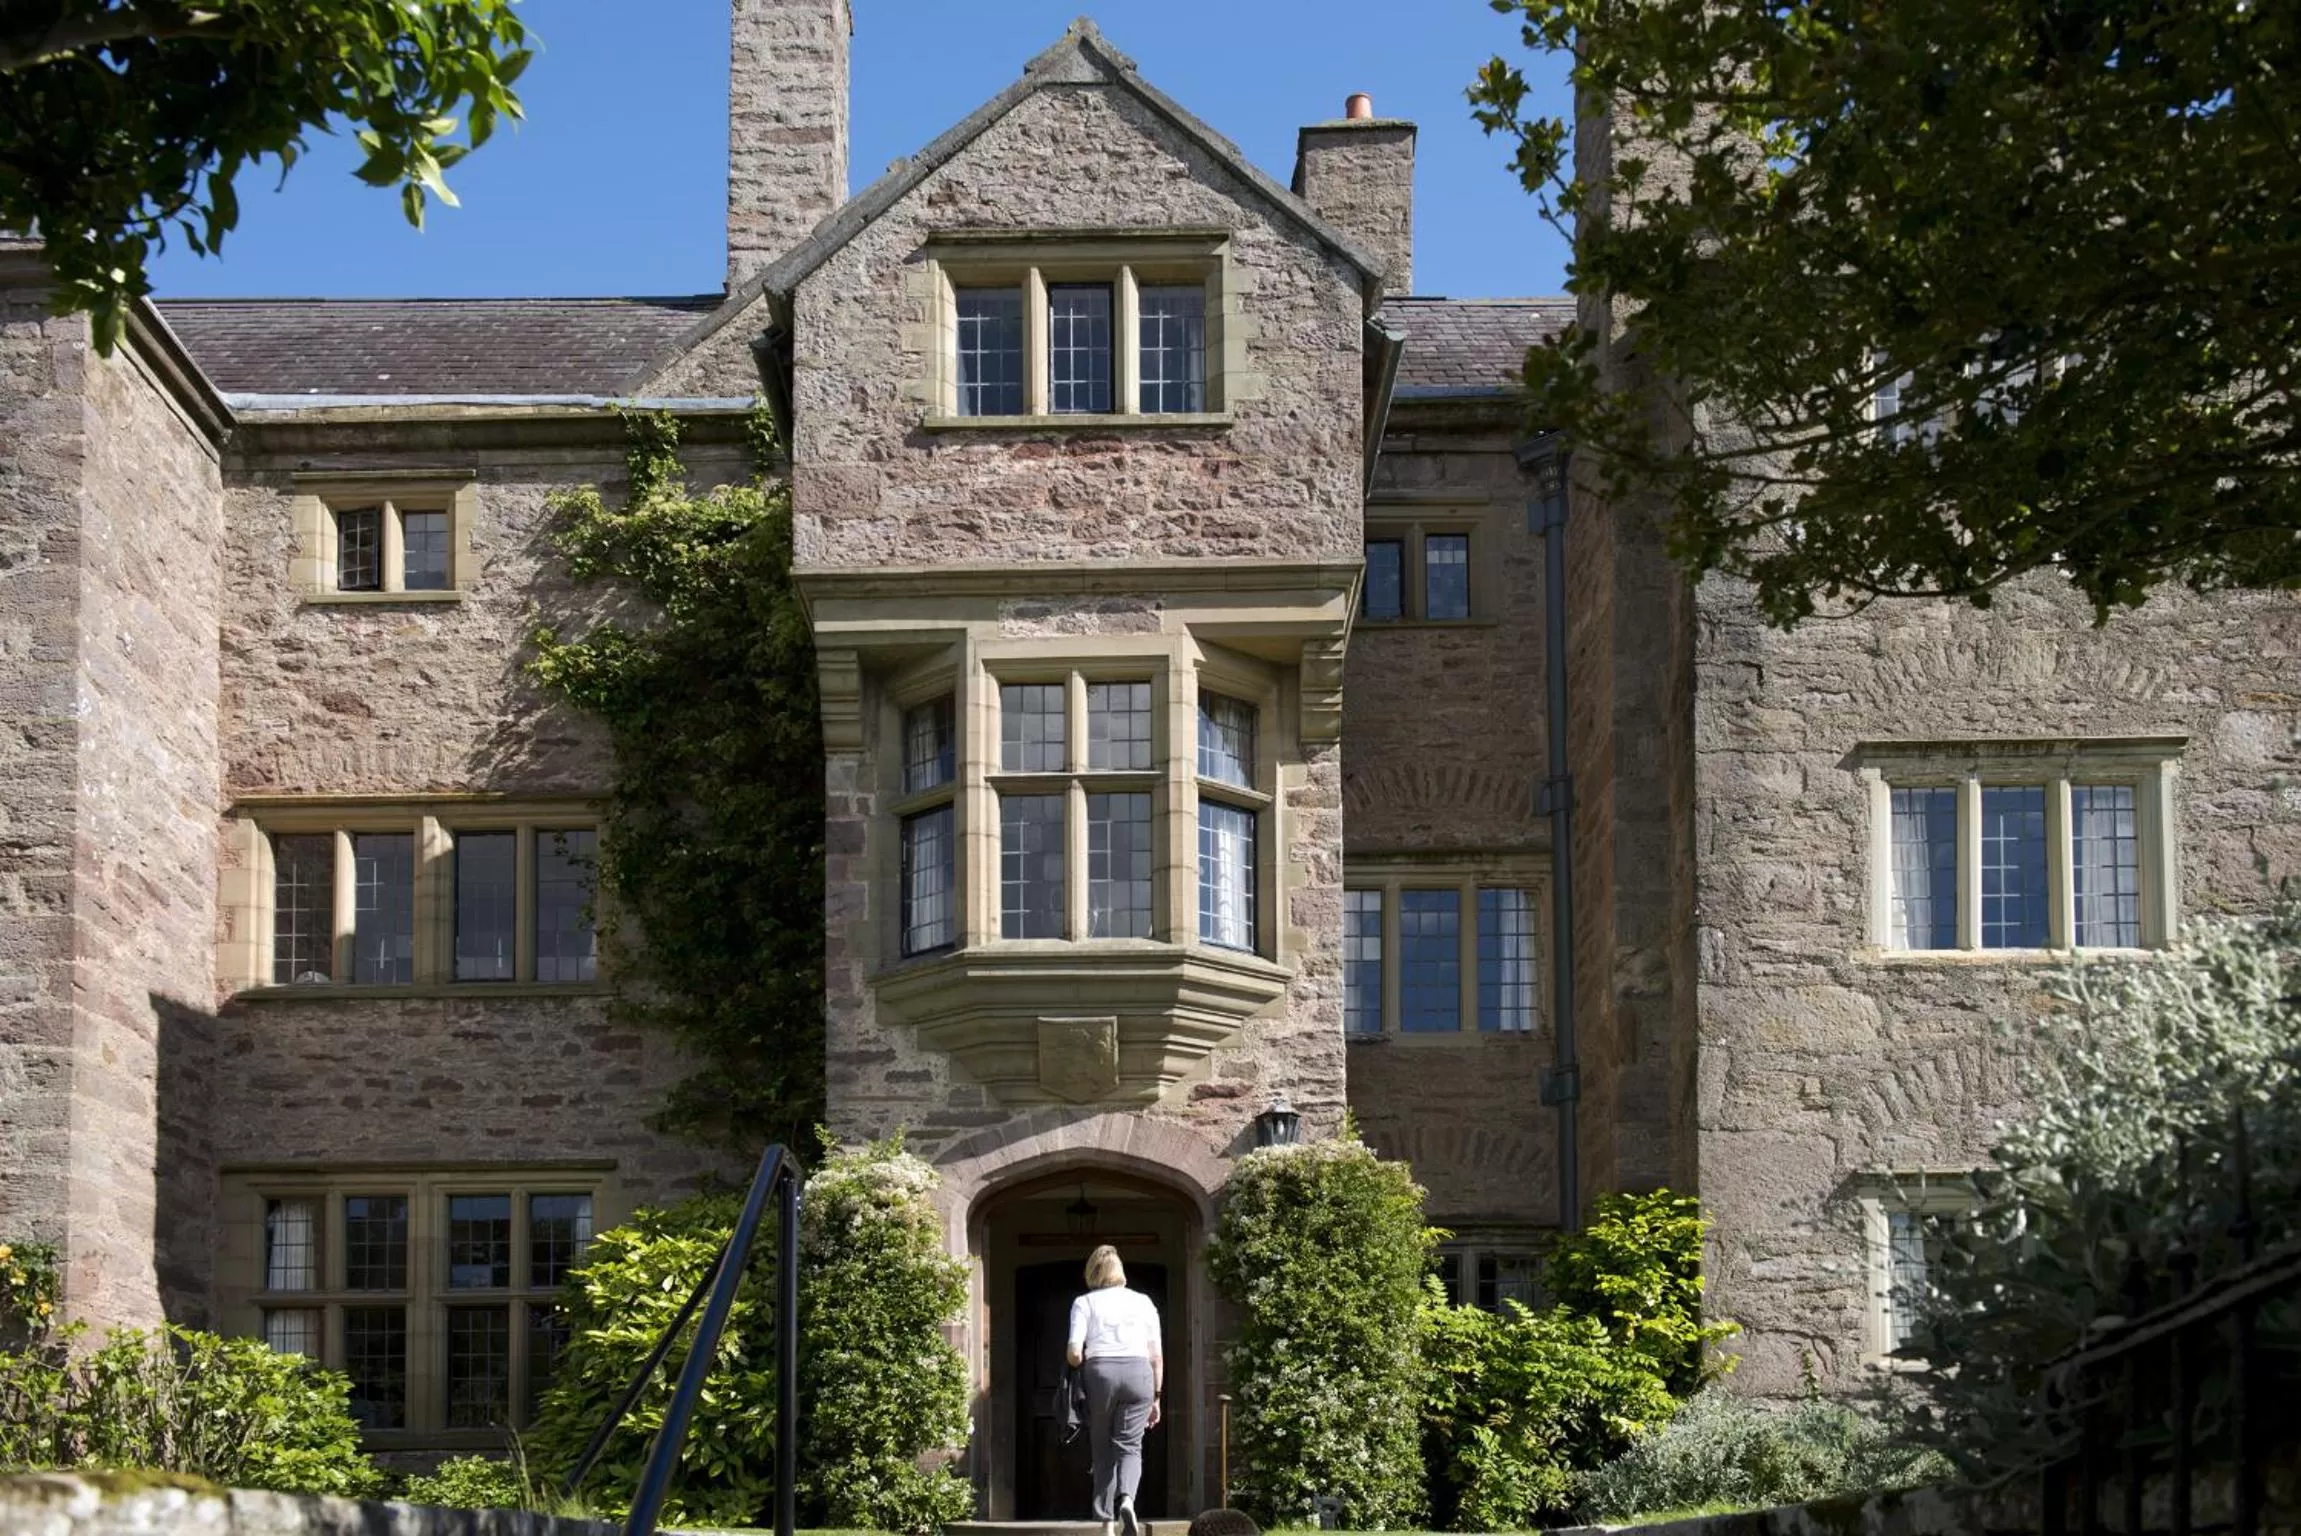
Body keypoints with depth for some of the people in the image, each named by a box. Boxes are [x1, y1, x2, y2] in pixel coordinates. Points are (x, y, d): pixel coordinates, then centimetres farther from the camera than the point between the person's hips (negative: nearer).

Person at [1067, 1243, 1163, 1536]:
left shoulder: (1085, 1303, 7)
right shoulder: (1144, 1302, 15)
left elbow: (1074, 1353, -4)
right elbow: (1157, 1356, 11)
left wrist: (1082, 1368, 18)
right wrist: (1156, 1397, 17)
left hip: (1100, 1372, -1)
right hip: (1139, 1372, 1)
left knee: (1103, 1450, 8)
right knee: (1129, 1446, 3)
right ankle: (1127, 1499, -26)